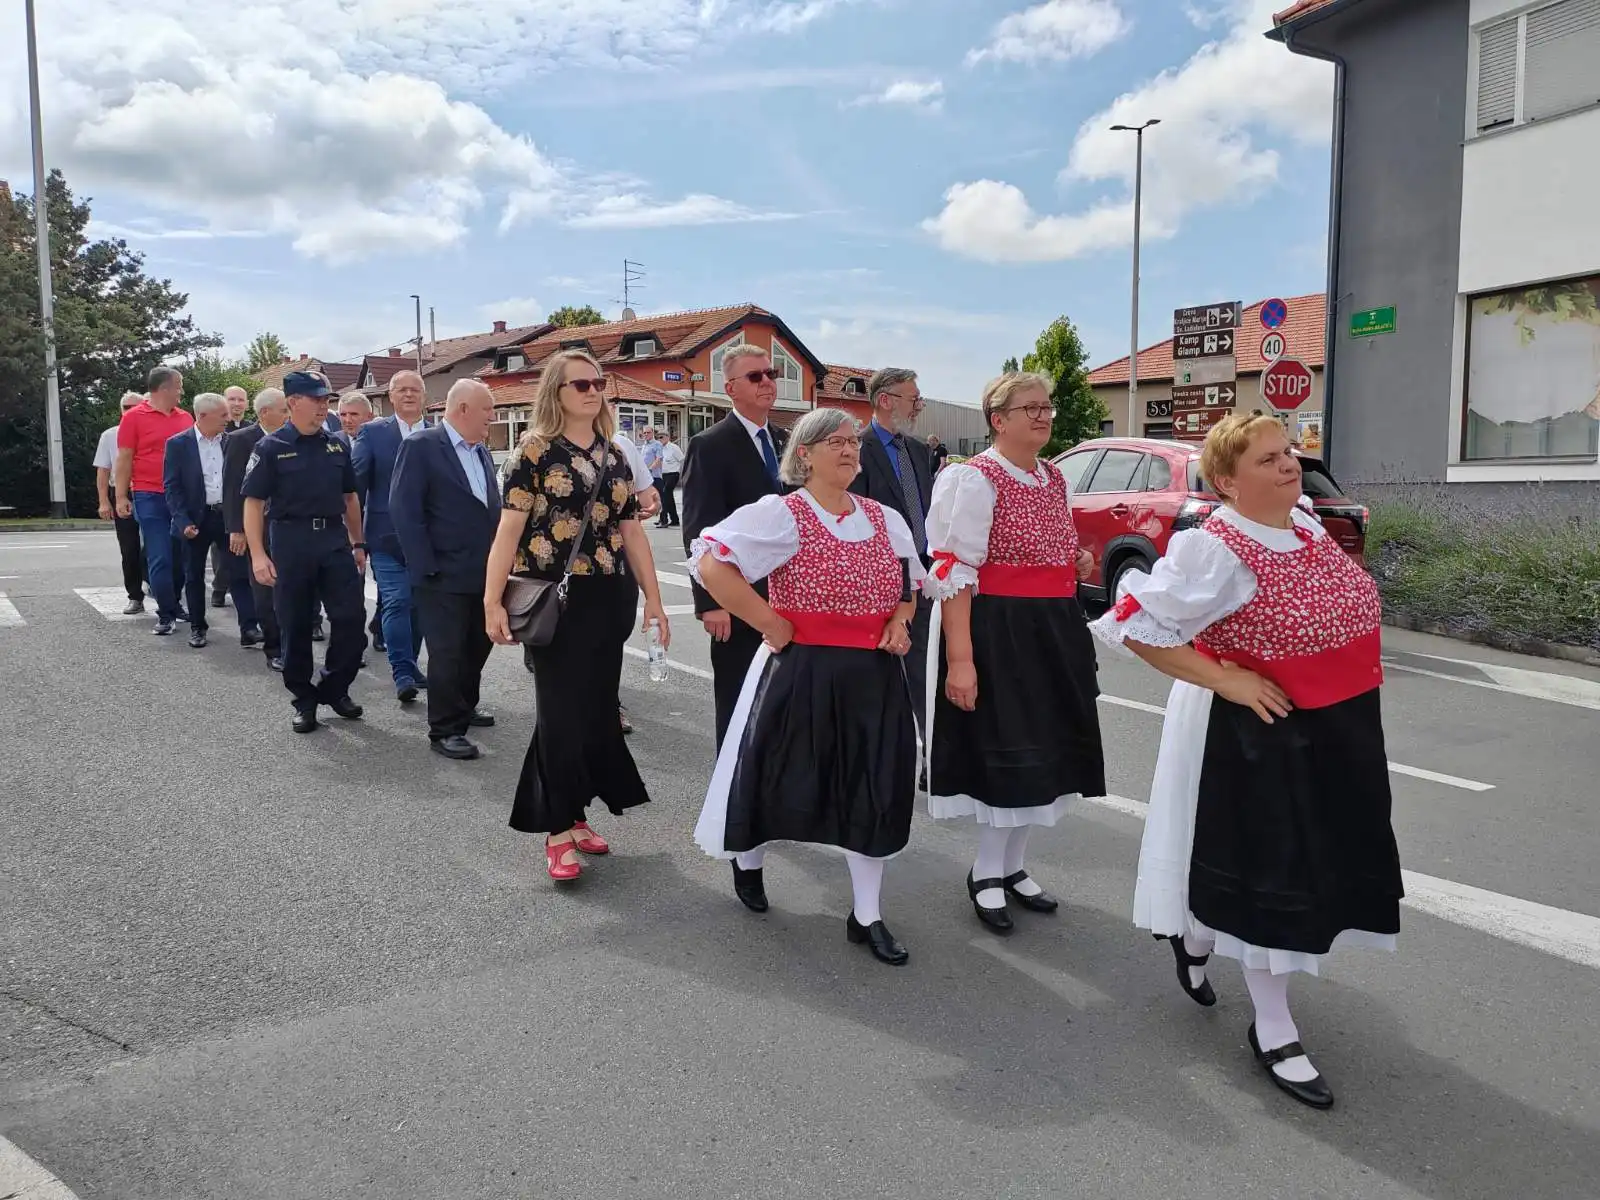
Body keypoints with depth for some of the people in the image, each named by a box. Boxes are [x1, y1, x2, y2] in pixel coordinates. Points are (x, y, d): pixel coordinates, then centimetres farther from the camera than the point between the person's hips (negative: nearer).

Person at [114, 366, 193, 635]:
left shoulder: (186, 418, 10)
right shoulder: (134, 417, -2)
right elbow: (124, 459, -2)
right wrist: (121, 497, -6)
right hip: (150, 498, -4)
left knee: (180, 556, 8)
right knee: (160, 559, -4)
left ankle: (173, 604, 22)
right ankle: (166, 614, 2)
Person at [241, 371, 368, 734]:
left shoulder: (336, 446, 9)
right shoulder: (271, 448, -4)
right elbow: (254, 502, -5)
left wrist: (357, 543, 13)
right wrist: (258, 554, -12)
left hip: (335, 539, 3)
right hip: (291, 542, -3)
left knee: (350, 618, -1)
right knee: (296, 626, 5)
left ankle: (334, 688, 18)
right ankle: (304, 699, 19)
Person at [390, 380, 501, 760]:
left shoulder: (482, 451, 13)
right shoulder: (421, 446, -10)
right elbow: (404, 510, -14)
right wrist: (426, 567, -17)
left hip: (484, 573, 8)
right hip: (444, 576, -7)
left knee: (478, 646, 17)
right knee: (447, 652, -2)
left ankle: (464, 706, 36)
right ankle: (444, 730, 8)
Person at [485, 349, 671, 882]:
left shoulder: (613, 455, 12)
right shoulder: (535, 449, -5)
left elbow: (631, 530, 13)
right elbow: (510, 527, -9)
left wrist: (653, 598, 11)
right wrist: (493, 600, -15)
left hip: (608, 598, 5)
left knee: (594, 708, 10)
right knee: (561, 711, -1)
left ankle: (573, 814, 25)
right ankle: (558, 830, 10)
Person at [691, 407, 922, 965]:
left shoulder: (885, 519, 8)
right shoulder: (781, 514, -11)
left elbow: (908, 586, 22)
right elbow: (711, 564, -20)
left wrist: (900, 622, 1)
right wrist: (771, 625, -17)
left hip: (873, 675, 5)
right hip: (800, 672, -5)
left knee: (873, 789, 7)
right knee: (784, 779, 10)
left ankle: (867, 915, 22)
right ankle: (747, 860, 43)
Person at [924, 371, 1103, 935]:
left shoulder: (1053, 477, 11)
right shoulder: (975, 480, -13)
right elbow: (952, 572, -18)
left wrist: (1077, 564, 2)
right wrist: (959, 658, -24)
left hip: (1054, 628, 8)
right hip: (999, 629, -8)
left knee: (1045, 750, 14)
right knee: (1006, 751, -1)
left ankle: (1012, 866, 31)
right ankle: (987, 873, 20)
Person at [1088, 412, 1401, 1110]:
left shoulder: (1307, 525, 4)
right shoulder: (1213, 550, -22)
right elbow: (1135, 625, -25)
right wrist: (1225, 681, -22)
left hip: (1338, 730, 9)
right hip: (1260, 732, -9)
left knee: (1316, 861, 20)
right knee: (1270, 871, 2)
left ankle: (1196, 938, 45)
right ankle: (1273, 1031, 23)